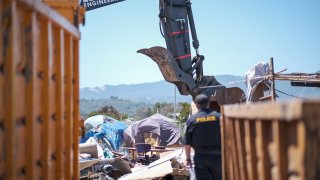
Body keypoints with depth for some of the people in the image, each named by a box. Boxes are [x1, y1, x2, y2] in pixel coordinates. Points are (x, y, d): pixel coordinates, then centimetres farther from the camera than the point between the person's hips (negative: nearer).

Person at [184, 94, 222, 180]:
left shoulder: (192, 119, -4)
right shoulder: (218, 116, -2)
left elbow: (187, 143, -2)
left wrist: (188, 158, 7)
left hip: (201, 157, -1)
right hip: (217, 156, 1)